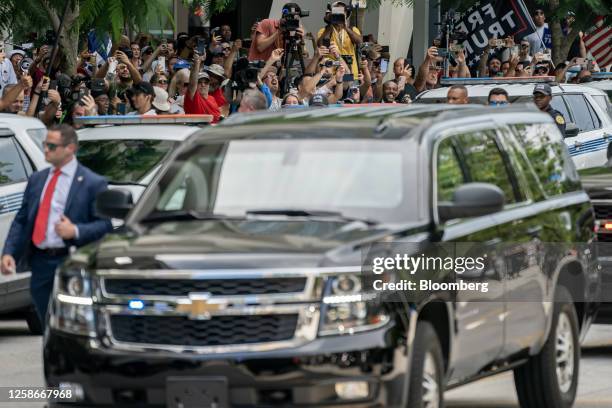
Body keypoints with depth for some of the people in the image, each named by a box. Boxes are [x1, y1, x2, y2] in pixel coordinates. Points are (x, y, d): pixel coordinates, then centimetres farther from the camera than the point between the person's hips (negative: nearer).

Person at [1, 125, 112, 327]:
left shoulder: (92, 183, -2)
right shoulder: (37, 179, 15)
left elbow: (105, 225, -5)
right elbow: (21, 221, 14)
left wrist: (75, 231, -19)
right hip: (40, 264, 5)